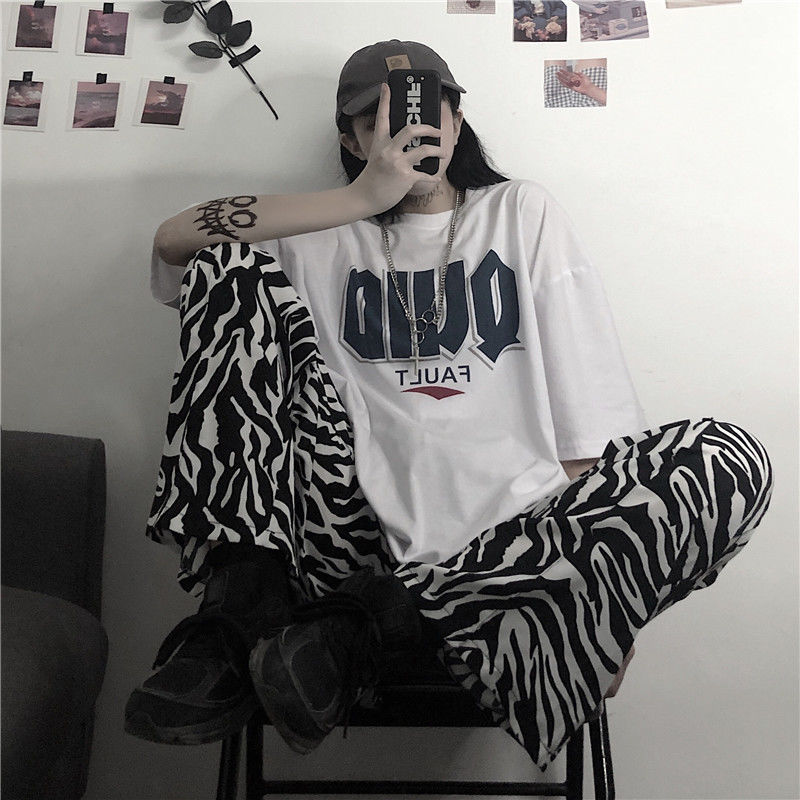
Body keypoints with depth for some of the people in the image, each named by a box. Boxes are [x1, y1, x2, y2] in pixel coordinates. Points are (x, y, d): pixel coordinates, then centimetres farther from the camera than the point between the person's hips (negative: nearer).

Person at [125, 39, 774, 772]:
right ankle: (245, 608, -17)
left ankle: (364, 627, -22)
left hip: (511, 546, 1)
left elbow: (588, 409, 6)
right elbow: (174, 240, -2)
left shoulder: (521, 212, 15)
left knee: (725, 458, -24)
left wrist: (606, 585, -5)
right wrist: (365, 198, -6)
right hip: (362, 538, 0)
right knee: (230, 265, -4)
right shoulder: (326, 242, 16)